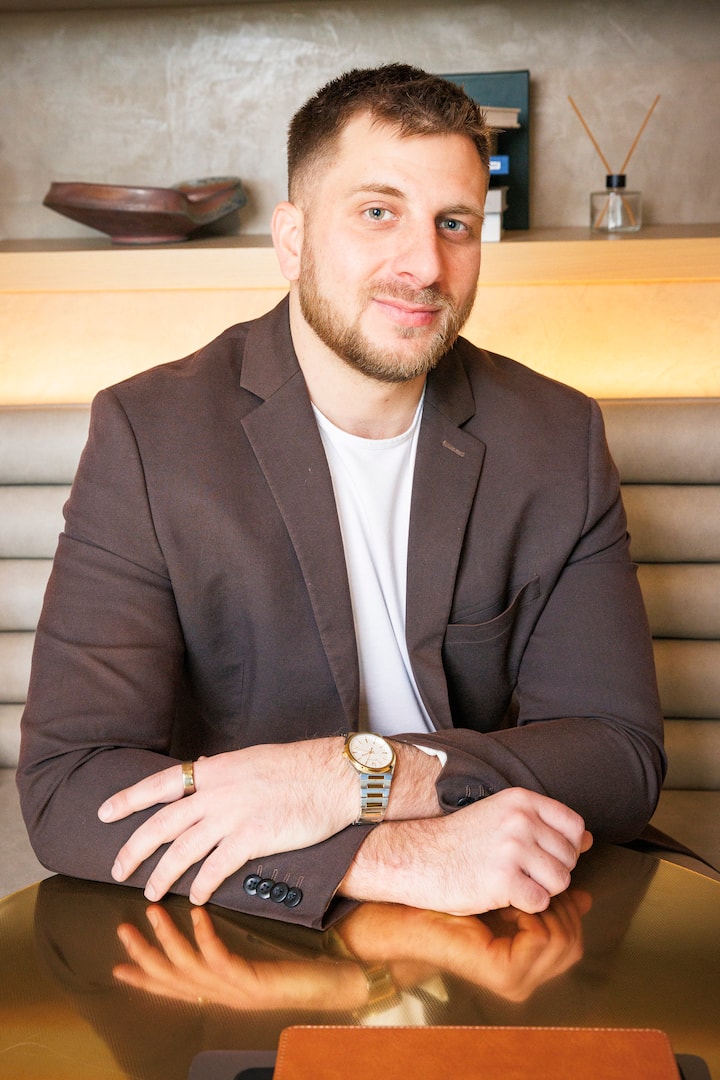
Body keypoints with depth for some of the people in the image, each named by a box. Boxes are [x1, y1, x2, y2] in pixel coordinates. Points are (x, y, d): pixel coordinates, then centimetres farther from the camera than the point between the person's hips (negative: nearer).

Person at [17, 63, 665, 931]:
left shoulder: (559, 440, -2)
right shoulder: (146, 434, -9)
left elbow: (624, 758, -5)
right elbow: (66, 788, -16)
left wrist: (362, 774, -21)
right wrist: (403, 855, -27)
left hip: (500, 937, 2)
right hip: (236, 937, -1)